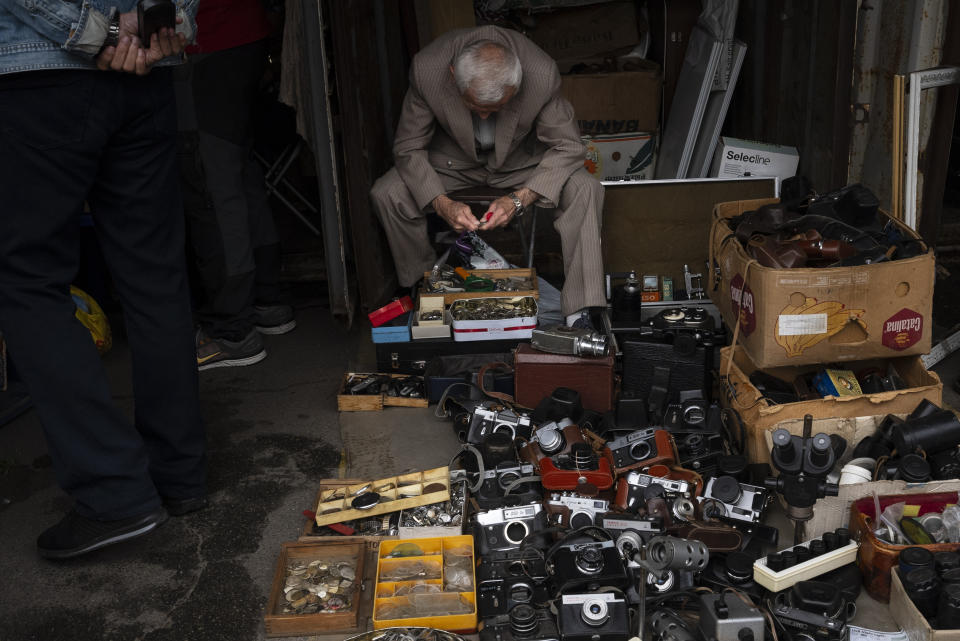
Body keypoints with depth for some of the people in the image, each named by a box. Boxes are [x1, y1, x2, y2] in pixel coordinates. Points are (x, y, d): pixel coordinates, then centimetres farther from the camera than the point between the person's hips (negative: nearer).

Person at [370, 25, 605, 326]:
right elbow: (409, 148, -18)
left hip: (520, 159, 0)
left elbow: (566, 147, -20)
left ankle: (582, 312, -19)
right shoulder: (427, 68, -30)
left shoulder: (542, 73, -32)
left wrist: (519, 199, -35)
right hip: (452, 159, 1)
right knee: (386, 195, -23)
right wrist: (441, 203, -35)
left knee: (585, 189, -26)